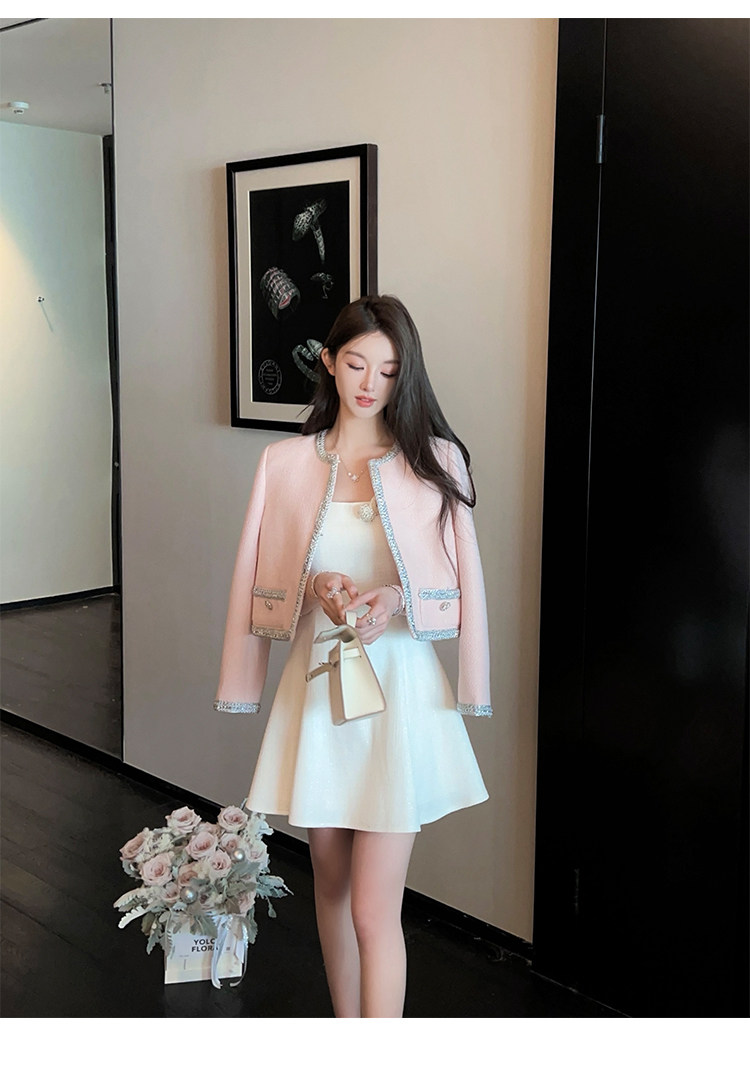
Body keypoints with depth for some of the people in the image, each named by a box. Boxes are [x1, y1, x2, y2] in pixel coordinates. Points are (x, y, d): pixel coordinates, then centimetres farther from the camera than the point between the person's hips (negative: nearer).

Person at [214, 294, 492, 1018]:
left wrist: (396, 597, -17)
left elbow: (462, 585, 2)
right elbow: (263, 580, 9)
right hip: (316, 681, 3)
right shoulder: (285, 462, 5)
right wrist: (318, 586, -11)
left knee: (374, 912, -7)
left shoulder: (435, 459, -1)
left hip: (398, 685, -3)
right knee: (331, 881, 17)